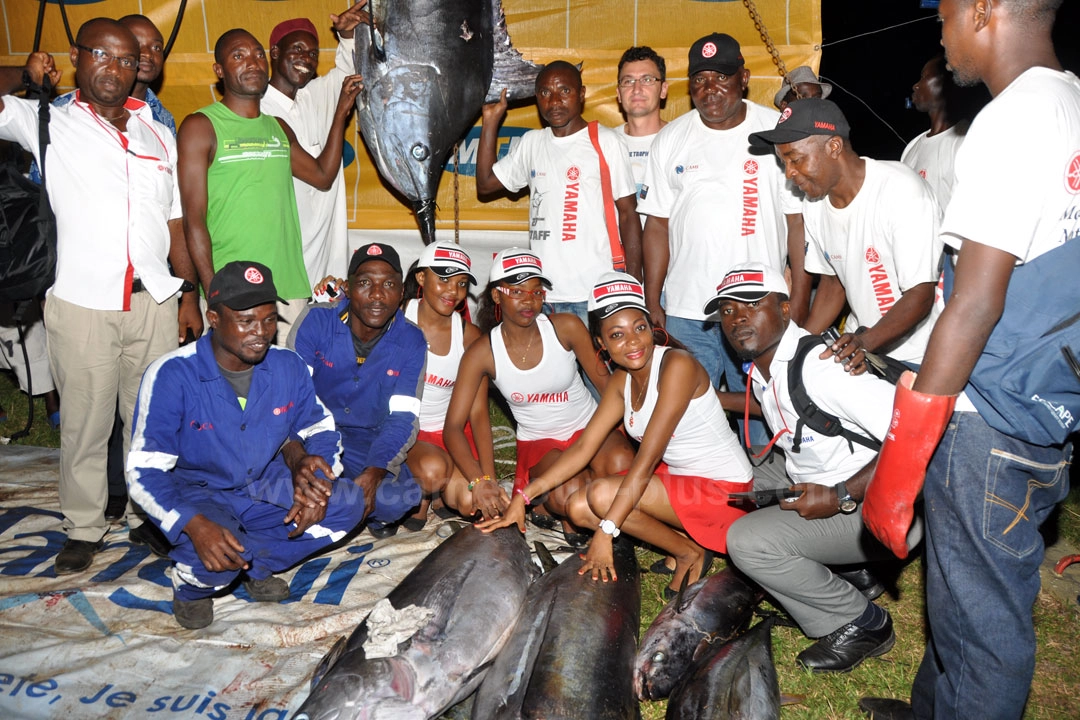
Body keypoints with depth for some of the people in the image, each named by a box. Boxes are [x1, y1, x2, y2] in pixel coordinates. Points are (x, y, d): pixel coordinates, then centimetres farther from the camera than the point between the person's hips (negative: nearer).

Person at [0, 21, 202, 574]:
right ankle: (83, 529, 22)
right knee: (85, 424, 6)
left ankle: (148, 517, 25)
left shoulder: (157, 134, 15)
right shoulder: (51, 122, 6)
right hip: (82, 304, -2)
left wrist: (188, 293, 10)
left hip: (155, 301, 3)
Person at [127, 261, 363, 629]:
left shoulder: (288, 366, -9)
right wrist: (195, 525, -40)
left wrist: (310, 472, -20)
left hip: (266, 487, 4)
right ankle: (191, 584, 4)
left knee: (344, 502, -18)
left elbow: (320, 429, 3)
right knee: (213, 558, -34)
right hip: (198, 493, -4)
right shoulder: (171, 375, -21)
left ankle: (255, 566, -4)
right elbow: (144, 471, -22)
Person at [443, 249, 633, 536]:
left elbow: (608, 385, -4)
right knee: (568, 495, -34)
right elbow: (453, 426, -18)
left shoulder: (566, 327, -13)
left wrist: (627, 435, -19)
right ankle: (549, 504, 4)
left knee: (620, 464, -33)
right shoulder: (483, 353, -14)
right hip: (539, 443, -1)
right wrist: (479, 480, -35)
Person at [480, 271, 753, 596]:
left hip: (723, 489, -8)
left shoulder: (677, 365, -23)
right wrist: (523, 496, -9)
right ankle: (683, 538, 6)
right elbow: (583, 447, -1)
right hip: (678, 479, 8)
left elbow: (647, 460, -27)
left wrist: (606, 532, -28)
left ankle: (691, 554, -2)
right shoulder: (621, 382, 3)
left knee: (603, 494, -24)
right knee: (579, 508, -3)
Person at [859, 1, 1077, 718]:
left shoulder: (1011, 120, -16)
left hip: (987, 426, -9)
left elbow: (976, 303, -21)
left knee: (982, 617, 5)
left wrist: (904, 450, -17)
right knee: (963, 589, 22)